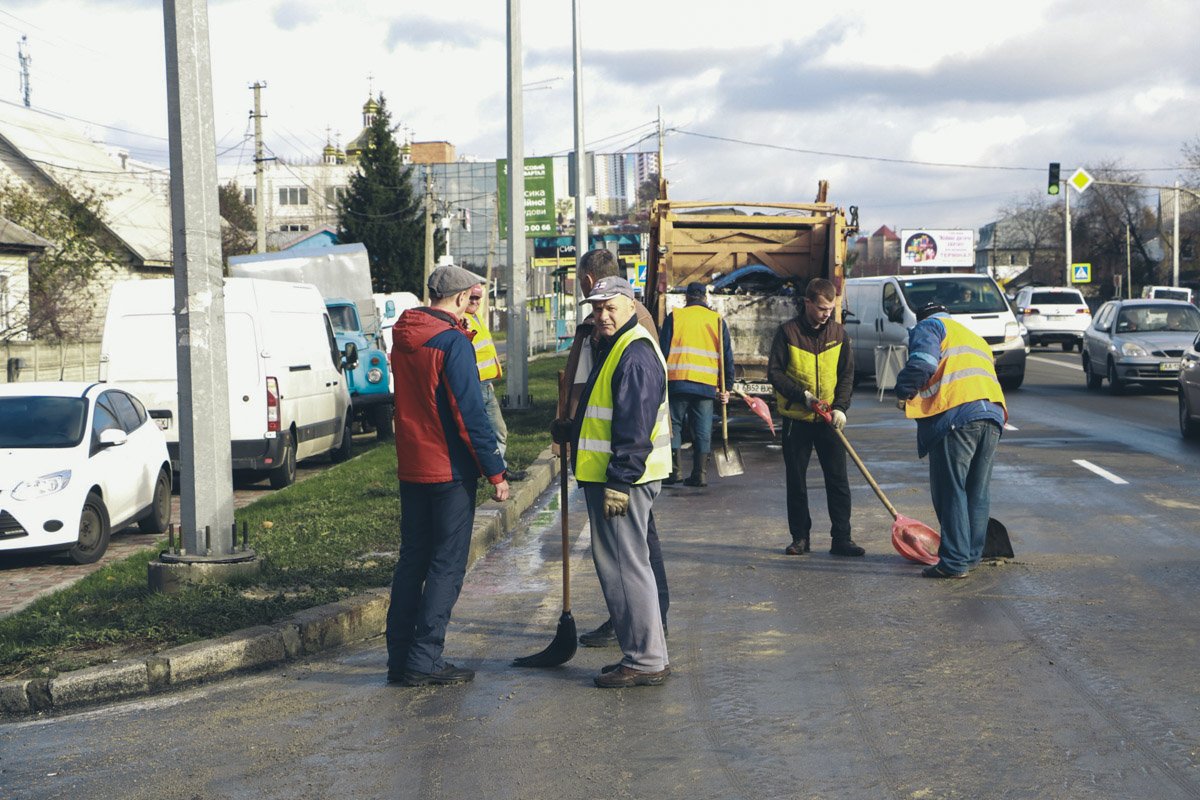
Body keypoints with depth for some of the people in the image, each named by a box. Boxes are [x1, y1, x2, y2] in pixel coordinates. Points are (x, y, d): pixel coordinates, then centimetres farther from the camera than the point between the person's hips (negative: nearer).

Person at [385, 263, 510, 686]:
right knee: (447, 564, 0)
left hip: (410, 468, 7)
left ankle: (399, 657, 16)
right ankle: (424, 661, -1)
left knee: (412, 560, 14)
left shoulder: (402, 338, 8)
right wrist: (496, 472, -14)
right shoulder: (452, 342, -16)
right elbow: (471, 414, -19)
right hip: (450, 470, -7)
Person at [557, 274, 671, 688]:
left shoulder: (634, 354, -16)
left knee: (623, 566, -7)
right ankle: (647, 654, 22)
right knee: (629, 565, 15)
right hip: (610, 478, 11)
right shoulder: (612, 348, 18)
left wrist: (618, 482, -24)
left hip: (623, 480, -11)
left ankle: (645, 661, -2)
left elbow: (635, 428, -22)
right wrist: (571, 431, 36)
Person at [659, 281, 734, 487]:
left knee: (673, 425, 7)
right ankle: (700, 473, 4)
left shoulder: (674, 317, 4)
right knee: (702, 430, 7)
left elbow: (663, 351, 0)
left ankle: (671, 471, 0)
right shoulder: (717, 320, 10)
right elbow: (727, 356, 8)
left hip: (677, 382, -2)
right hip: (707, 385, 2)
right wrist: (726, 387, 10)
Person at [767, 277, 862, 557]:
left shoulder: (837, 332, 3)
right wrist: (801, 395, -16)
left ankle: (841, 538, 3)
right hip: (796, 418, -1)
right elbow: (774, 371, -5)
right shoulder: (788, 331, -5)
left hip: (829, 419, 2)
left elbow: (847, 373, 6)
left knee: (838, 480, -2)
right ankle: (800, 537, 15)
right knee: (796, 481, 5)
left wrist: (840, 406, -8)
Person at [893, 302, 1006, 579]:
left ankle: (954, 561, -6)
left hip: (956, 414, -7)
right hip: (992, 415, 7)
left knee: (950, 491, -4)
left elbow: (922, 363, -8)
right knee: (977, 491, 14)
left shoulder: (929, 326, 13)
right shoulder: (977, 339, 37)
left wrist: (904, 392, 7)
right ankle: (972, 555, 21)